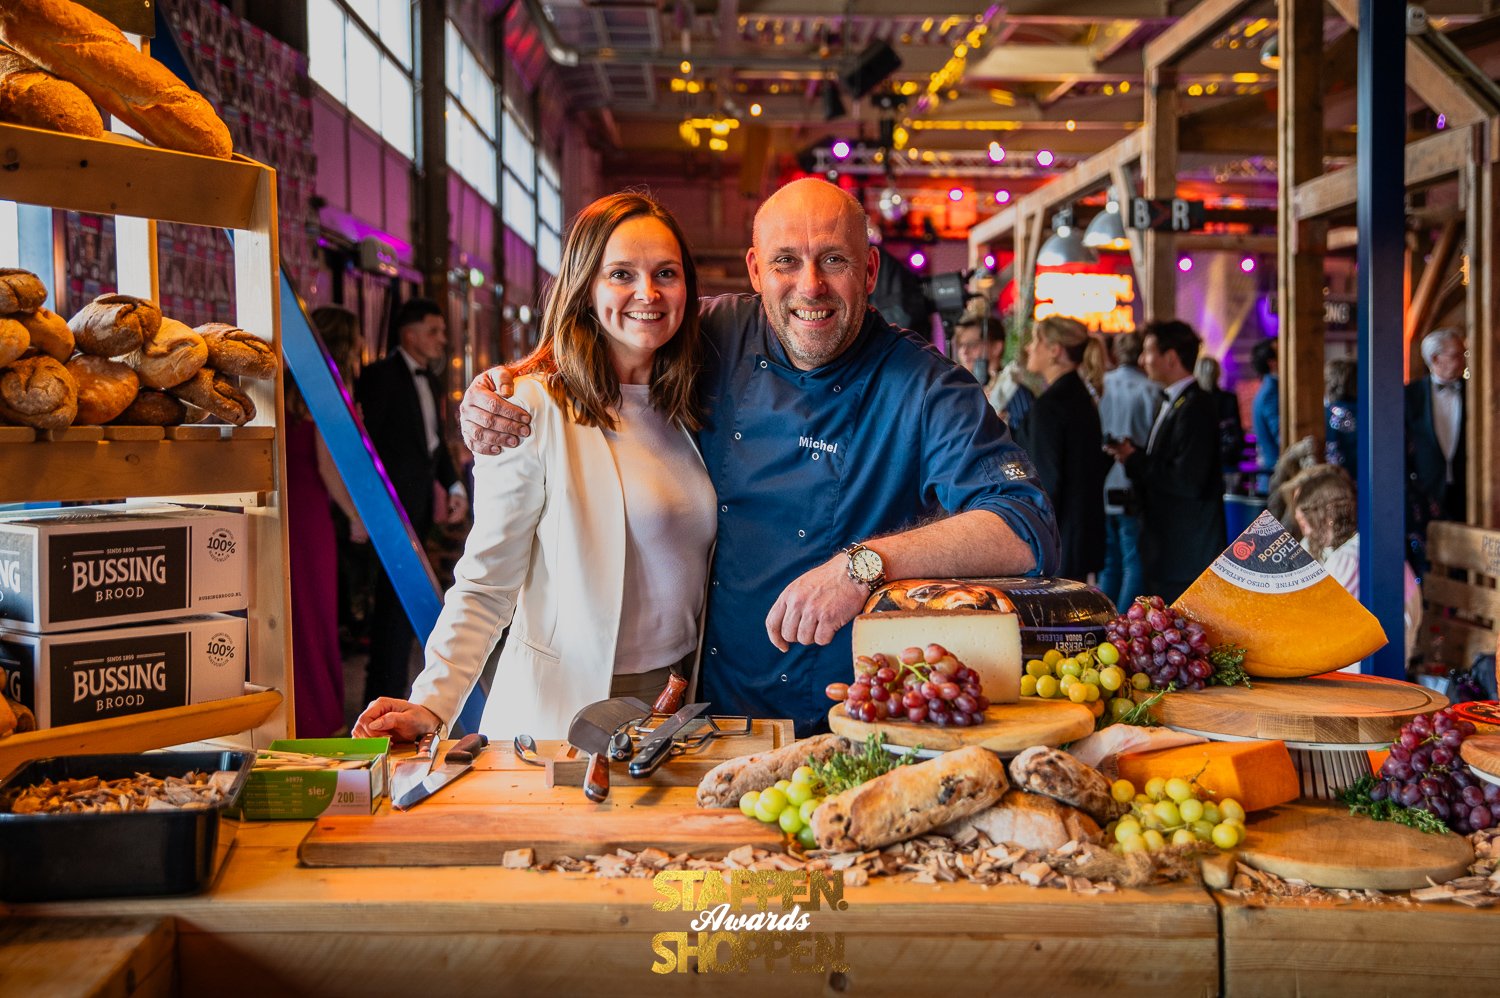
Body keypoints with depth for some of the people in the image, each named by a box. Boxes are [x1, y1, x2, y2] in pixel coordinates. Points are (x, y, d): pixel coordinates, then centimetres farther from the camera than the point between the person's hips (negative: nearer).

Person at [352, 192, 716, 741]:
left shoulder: (685, 407, 6)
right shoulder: (533, 407, -14)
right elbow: (486, 584, -13)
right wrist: (433, 702, -21)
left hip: (678, 695, 6)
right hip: (564, 709, -5)